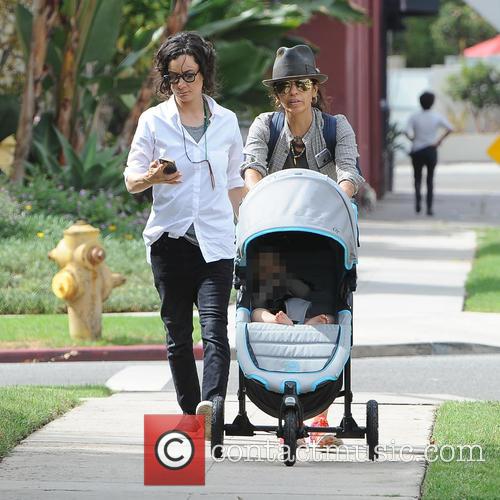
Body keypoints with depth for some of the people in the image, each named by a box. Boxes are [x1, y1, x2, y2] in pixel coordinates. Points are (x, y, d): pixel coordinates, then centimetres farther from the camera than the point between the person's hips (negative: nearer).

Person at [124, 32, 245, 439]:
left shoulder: (226, 122, 9)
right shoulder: (153, 121, 5)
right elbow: (131, 179, 4)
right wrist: (152, 177, -18)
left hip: (215, 241, -1)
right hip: (170, 237, 1)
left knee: (215, 329, -17)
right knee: (178, 335, 4)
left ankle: (211, 404, -32)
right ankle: (191, 414, 11)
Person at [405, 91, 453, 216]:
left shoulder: (414, 117, -6)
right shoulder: (437, 117, -3)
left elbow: (408, 133, -15)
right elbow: (450, 129, -9)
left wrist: (413, 139, 5)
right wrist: (440, 140, 0)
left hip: (417, 151, 0)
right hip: (431, 150, 0)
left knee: (417, 177, 14)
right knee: (430, 180, 8)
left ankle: (418, 198, -11)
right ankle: (429, 207, 2)